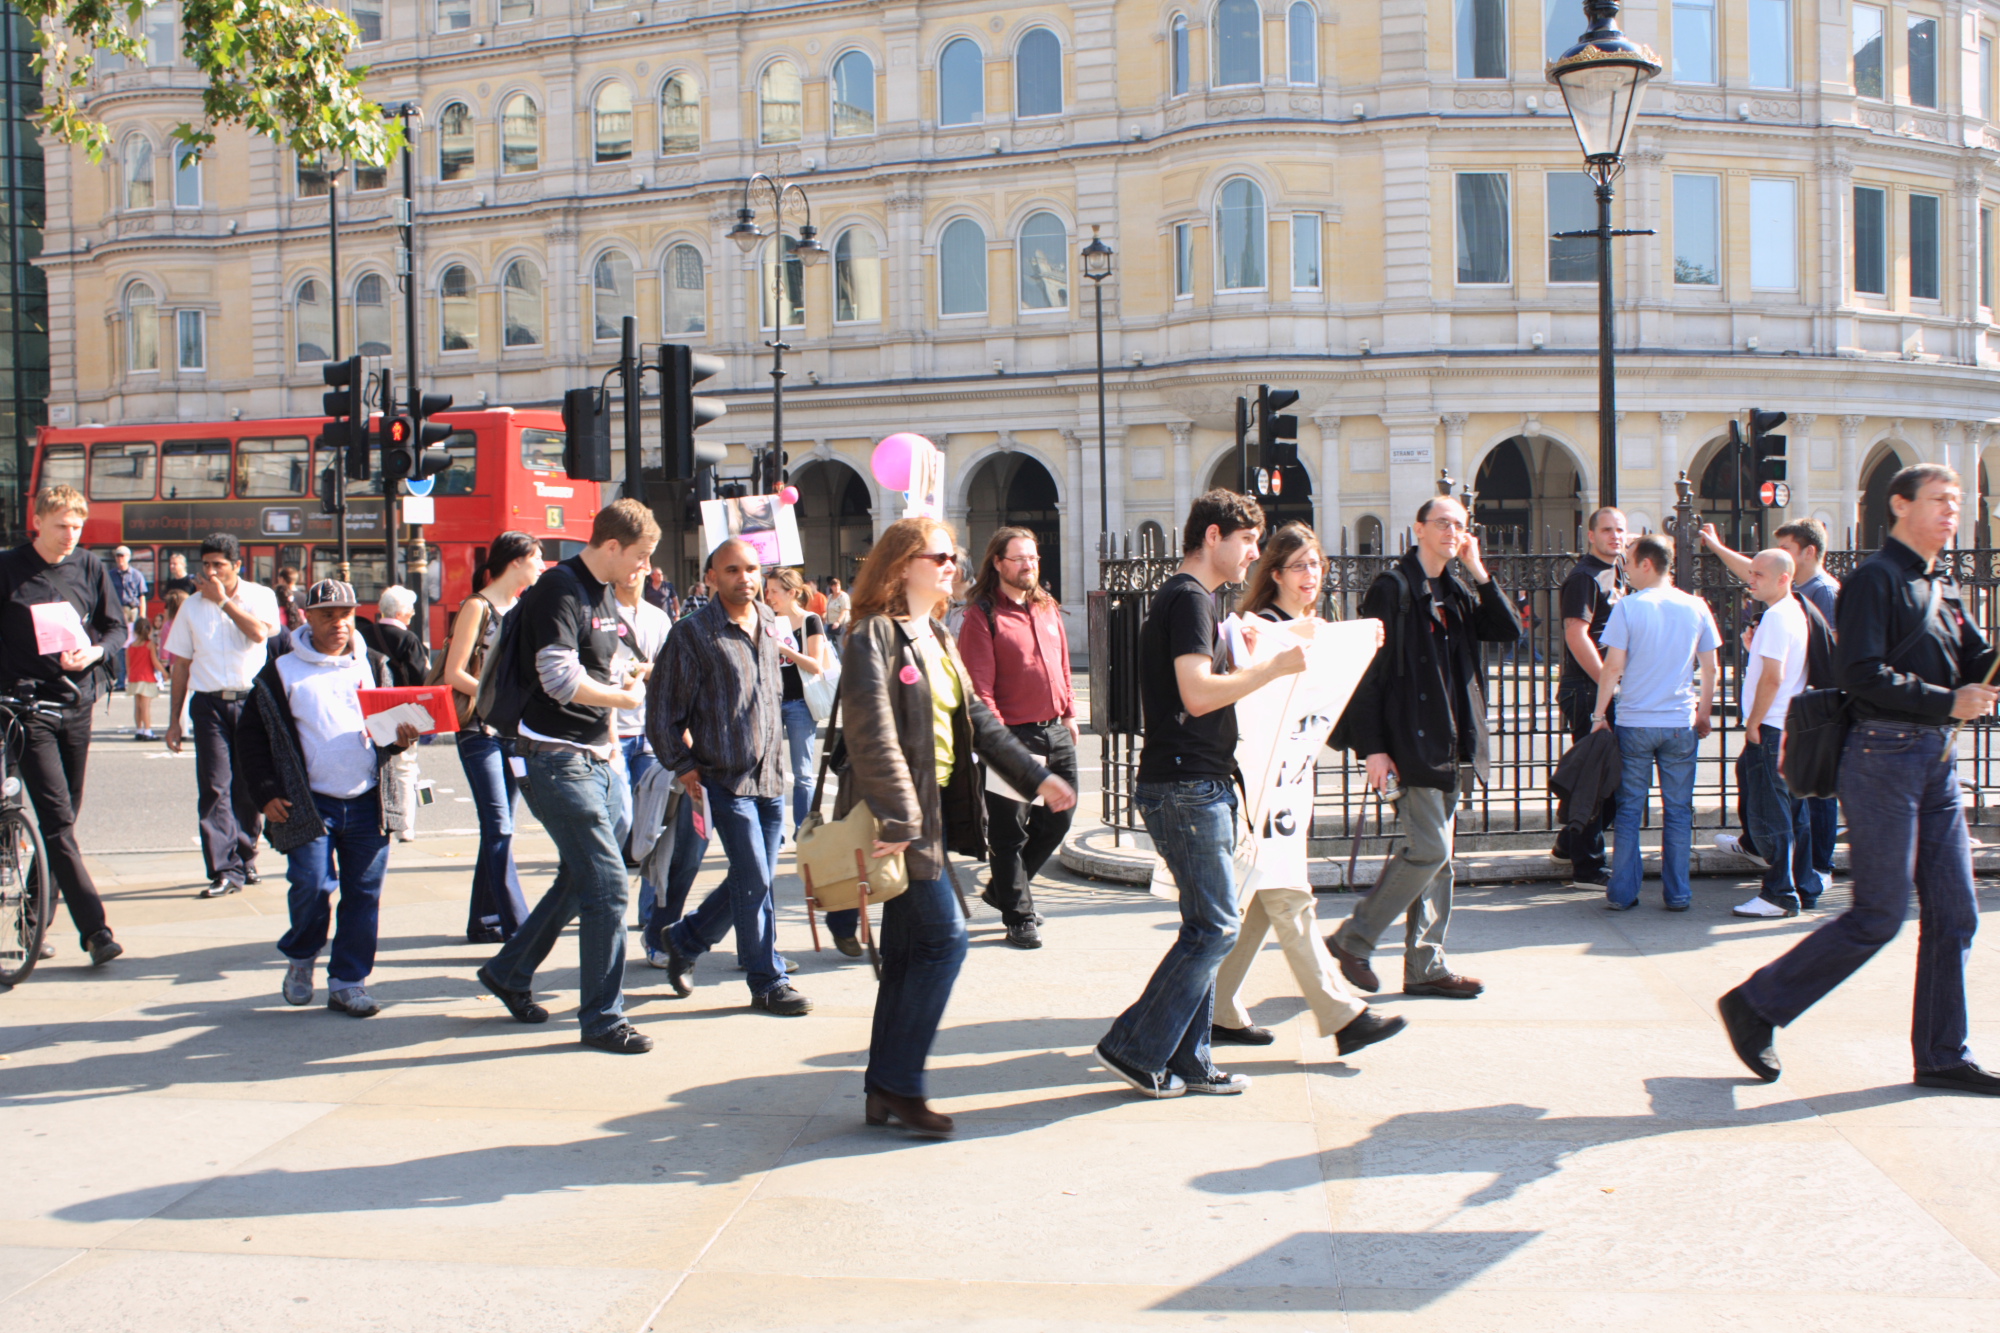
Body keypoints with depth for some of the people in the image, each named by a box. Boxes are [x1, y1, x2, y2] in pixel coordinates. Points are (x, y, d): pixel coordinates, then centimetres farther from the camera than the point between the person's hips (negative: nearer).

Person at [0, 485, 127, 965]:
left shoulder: (90, 568, 6)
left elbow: (117, 626, 10)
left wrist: (95, 651, -11)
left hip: (77, 704, 4)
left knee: (64, 816, 11)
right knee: (57, 821, -11)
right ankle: (94, 927, -14)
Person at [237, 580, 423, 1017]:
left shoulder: (373, 664, 12)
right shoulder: (281, 672, 3)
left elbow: (393, 718, 18)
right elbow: (251, 735, 6)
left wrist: (401, 739, -7)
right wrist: (266, 795, -3)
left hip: (367, 802, 3)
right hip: (310, 803, -2)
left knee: (363, 893, 2)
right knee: (312, 885, -11)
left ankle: (348, 982, 13)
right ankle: (300, 956, 18)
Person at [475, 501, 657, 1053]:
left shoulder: (605, 594, 15)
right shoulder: (559, 590, -16)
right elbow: (560, 678, -23)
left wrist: (607, 726, 11)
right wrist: (625, 696, -9)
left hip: (595, 758, 10)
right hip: (558, 760, -10)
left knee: (579, 880, 18)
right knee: (608, 884, -10)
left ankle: (508, 973, 35)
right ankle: (602, 1018, -1)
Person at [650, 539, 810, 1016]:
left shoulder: (769, 624, 9)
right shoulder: (693, 633, -10)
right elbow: (662, 709, -5)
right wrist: (684, 768, -7)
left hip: (770, 776, 6)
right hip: (726, 777, -6)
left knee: (755, 879, 11)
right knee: (754, 881, -6)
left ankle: (683, 940, 31)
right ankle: (768, 982, 7)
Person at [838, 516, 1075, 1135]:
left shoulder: (938, 638, 16)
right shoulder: (874, 638, -12)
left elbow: (977, 719, 20)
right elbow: (873, 736, -20)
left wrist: (1035, 774, 16)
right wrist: (899, 818, -25)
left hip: (934, 808, 9)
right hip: (902, 811, -9)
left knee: (908, 950, 10)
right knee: (944, 938, -10)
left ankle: (886, 1093, 17)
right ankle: (898, 1083, -1)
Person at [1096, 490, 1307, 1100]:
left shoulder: (1184, 597, 20)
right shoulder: (1189, 598, -12)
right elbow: (1197, 694, -23)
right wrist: (1274, 667, -19)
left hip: (1197, 784, 11)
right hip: (1188, 785, -11)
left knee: (1205, 925, 12)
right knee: (1215, 925, -7)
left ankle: (1187, 1061, 16)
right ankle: (1135, 1047, -1)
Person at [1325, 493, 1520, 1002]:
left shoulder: (1456, 592, 17)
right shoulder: (1393, 588, -8)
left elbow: (1507, 630, 6)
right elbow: (1370, 669, -12)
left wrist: (1479, 570, -1)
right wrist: (1373, 747, -17)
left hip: (1451, 746, 8)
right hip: (1411, 744, -8)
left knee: (1435, 855, 10)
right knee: (1429, 850, -11)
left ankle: (1426, 966, 16)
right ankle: (1354, 937, 4)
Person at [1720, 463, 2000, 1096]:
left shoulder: (1943, 587, 18)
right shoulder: (1875, 578, -8)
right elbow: (1863, 673, -18)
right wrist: (1947, 701, -19)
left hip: (1936, 760, 9)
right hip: (1885, 754, -8)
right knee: (1880, 914, -6)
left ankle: (1942, 1056, 16)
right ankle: (1754, 1006, 5)